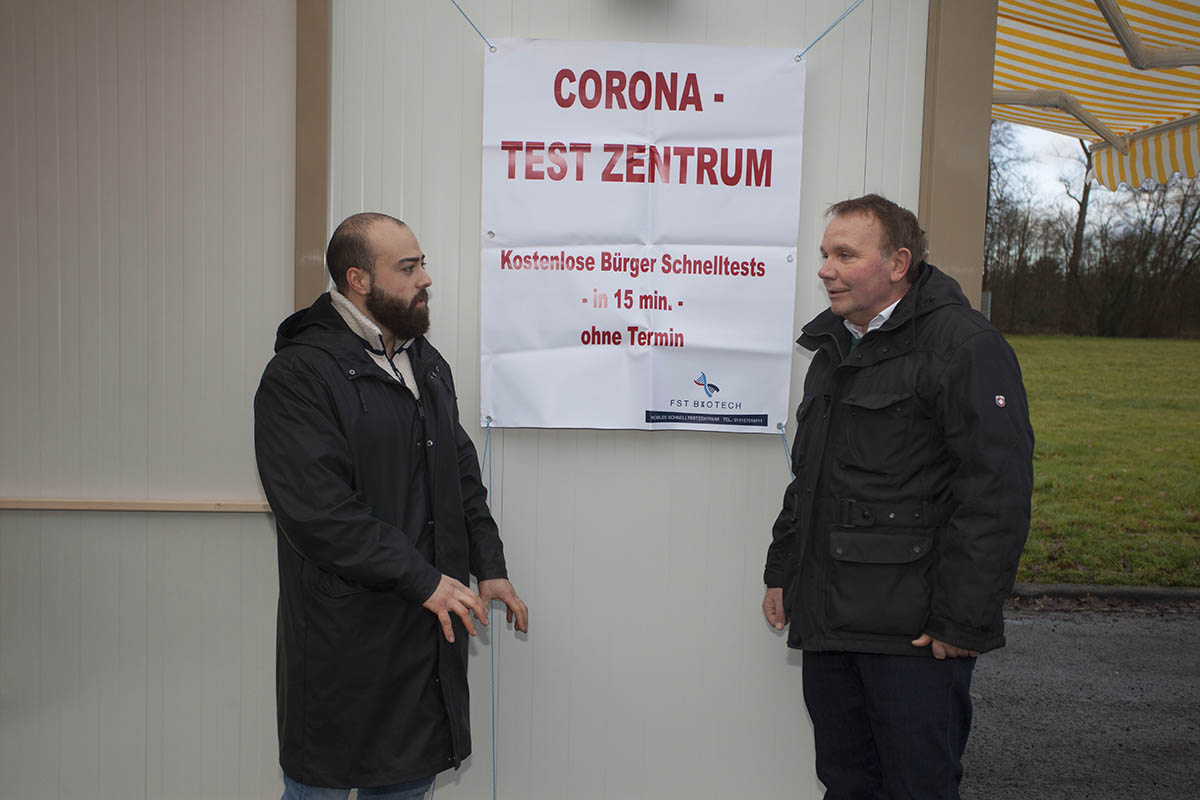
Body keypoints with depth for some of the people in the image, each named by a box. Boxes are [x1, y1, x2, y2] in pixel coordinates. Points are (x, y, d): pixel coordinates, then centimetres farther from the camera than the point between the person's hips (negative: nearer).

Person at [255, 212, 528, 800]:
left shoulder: (427, 363, 13)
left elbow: (462, 473, 18)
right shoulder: (300, 374, -14)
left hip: (431, 625, 7)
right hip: (344, 637, -7)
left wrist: (489, 567, 9)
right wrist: (423, 581, -19)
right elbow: (317, 513, -22)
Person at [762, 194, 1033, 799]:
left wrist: (964, 622, -19)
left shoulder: (966, 345, -11)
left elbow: (996, 492, -17)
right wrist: (782, 569, 22)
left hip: (912, 635, -8)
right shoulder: (833, 347, 16)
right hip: (827, 621, 8)